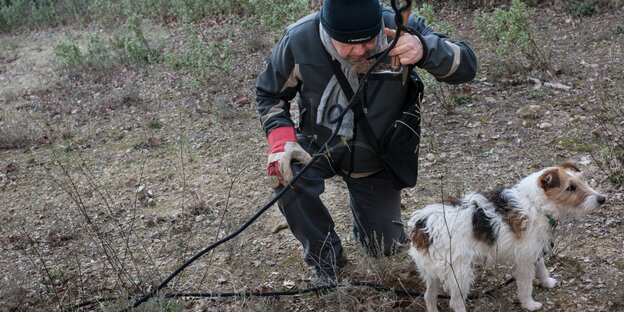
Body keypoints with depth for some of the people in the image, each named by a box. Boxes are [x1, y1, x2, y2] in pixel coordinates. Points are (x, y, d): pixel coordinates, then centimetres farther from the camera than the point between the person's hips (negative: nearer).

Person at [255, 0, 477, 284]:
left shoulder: (399, 28, -27)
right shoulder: (299, 40, -26)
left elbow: (466, 65, -29)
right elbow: (269, 93, -8)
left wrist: (424, 50, -51)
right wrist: (282, 139, -27)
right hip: (319, 143, 0)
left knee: (385, 247, 5)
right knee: (287, 175, -34)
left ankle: (361, 204, 42)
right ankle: (326, 260, -8)